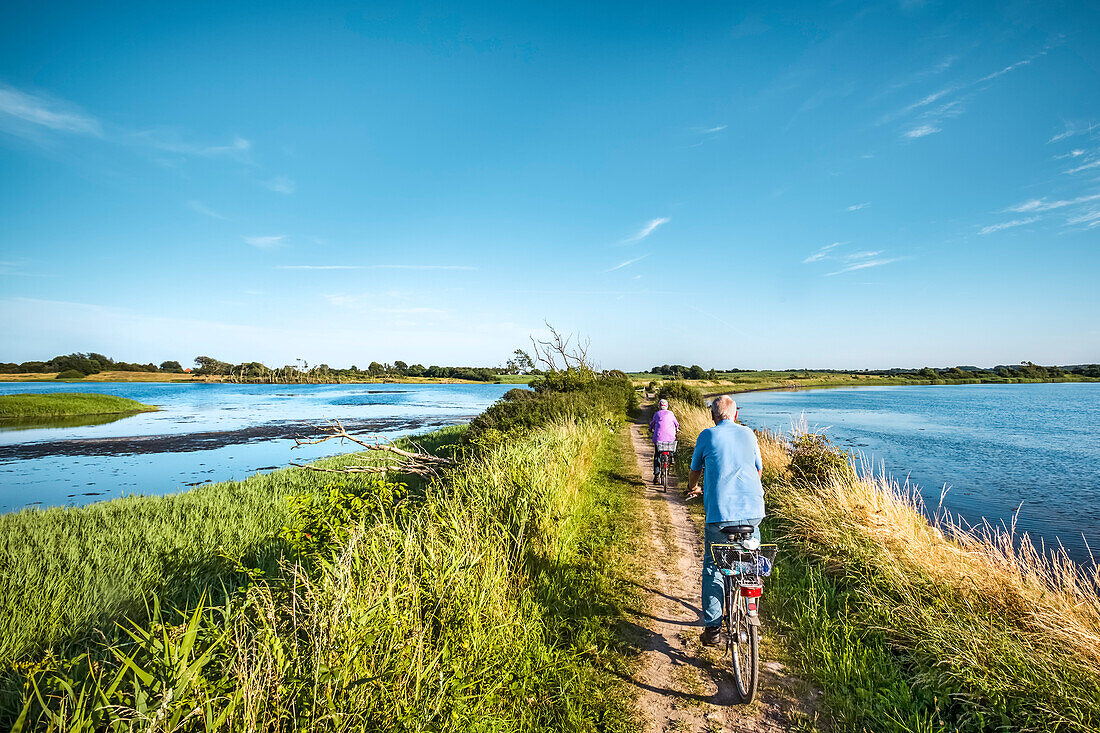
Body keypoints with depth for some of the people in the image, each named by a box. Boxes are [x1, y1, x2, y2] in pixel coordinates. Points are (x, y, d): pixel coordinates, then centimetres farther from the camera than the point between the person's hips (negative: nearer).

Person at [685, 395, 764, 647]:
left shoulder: (707, 436, 3)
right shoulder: (748, 433, 11)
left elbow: (695, 470, 16)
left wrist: (693, 489, 38)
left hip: (720, 511, -3)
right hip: (753, 509, 3)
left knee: (713, 568, 6)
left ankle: (712, 628, 8)